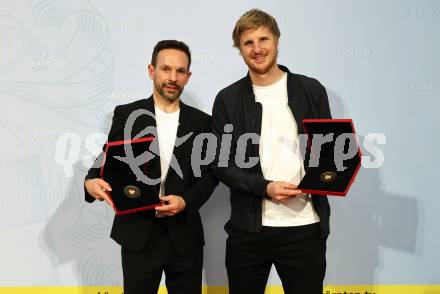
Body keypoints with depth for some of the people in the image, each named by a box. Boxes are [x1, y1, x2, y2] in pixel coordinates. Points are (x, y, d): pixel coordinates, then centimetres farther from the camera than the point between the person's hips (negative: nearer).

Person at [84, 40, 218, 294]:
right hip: (138, 234, -1)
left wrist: (186, 201, -14)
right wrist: (92, 181, -19)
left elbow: (210, 173, 3)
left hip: (184, 235, 2)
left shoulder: (201, 122, 4)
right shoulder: (127, 114, 0)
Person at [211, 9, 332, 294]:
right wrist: (264, 187, -15)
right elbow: (221, 163, -1)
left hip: (305, 226, 0)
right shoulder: (228, 99, 2)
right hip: (248, 228, 1)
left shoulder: (311, 90, 3)